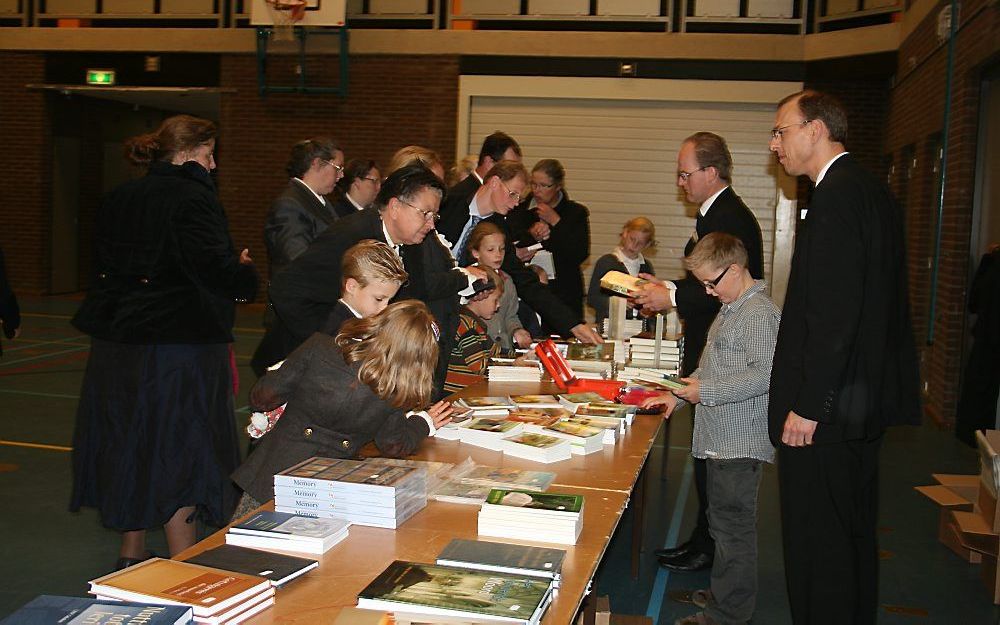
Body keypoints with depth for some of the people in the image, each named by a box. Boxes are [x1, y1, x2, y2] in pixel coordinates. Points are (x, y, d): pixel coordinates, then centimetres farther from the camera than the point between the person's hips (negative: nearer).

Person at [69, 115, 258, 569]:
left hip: (116, 343, 8)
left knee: (129, 447, 17)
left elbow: (105, 265, 13)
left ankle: (131, 557, 31)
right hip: (179, 346, -7)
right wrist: (245, 271, -4)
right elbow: (215, 270, -22)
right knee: (179, 449, 2)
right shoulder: (192, 199, -14)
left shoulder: (119, 199, 10)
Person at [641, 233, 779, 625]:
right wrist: (679, 394, 16)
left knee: (733, 526, -2)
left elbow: (765, 375, -25)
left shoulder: (759, 314, -17)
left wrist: (706, 391, -22)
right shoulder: (729, 310, 15)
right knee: (723, 522, 20)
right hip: (721, 441, 10)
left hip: (740, 444, -10)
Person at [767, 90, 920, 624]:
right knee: (854, 530, 21)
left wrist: (807, 406, -20)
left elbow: (834, 314, -24)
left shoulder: (837, 196, -18)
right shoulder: (870, 190, 13)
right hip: (864, 397, 11)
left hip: (826, 408, -10)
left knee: (816, 542, 0)